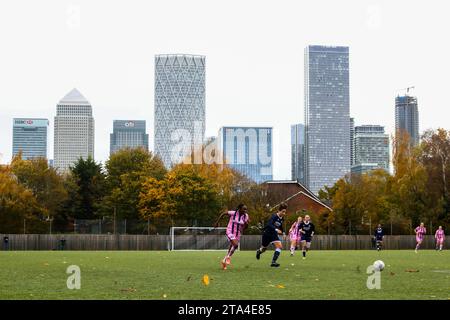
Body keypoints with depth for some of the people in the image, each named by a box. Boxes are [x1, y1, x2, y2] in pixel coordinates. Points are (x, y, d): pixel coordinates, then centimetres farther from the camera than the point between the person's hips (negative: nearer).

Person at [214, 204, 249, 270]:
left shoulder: (245, 216, -4)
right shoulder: (233, 213, -14)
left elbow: (244, 228, -2)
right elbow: (223, 214, -1)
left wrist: (247, 224, -24)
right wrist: (217, 222, 1)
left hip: (238, 234, 5)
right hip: (230, 232, -5)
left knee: (232, 248, 10)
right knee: (235, 244, -26)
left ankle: (224, 260, 32)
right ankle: (228, 257, -3)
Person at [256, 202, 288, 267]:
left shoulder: (282, 219, -2)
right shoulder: (274, 216, -23)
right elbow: (269, 224, -39)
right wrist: (276, 229, -52)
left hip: (274, 234, 5)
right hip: (267, 233, -5)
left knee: (279, 246, -19)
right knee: (264, 248, 14)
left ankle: (273, 262, -19)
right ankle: (258, 251, 53)